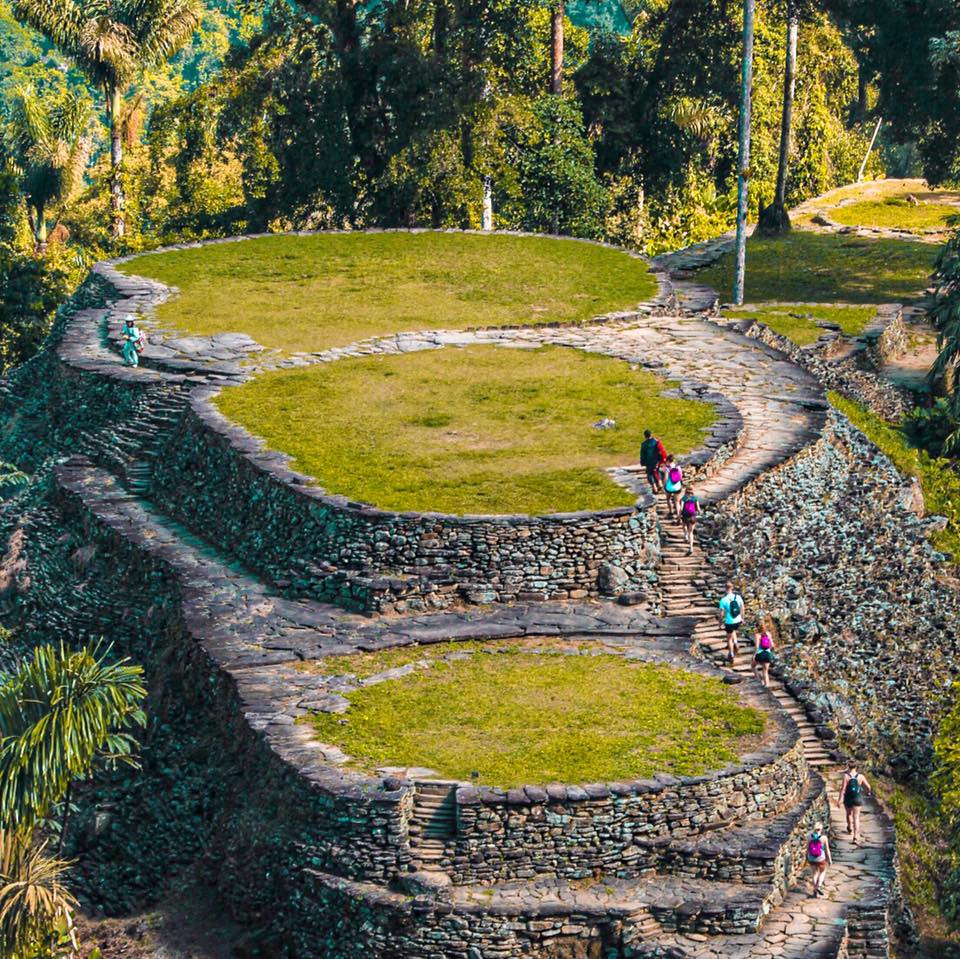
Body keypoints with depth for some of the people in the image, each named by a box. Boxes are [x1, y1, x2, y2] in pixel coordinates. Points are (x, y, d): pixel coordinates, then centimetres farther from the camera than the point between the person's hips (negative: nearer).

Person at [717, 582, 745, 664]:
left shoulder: (723, 599, -17)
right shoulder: (738, 597, -7)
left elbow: (721, 613, -13)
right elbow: (742, 608, 6)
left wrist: (720, 622, 2)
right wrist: (742, 618, 21)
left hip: (729, 622, -4)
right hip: (738, 620, 4)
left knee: (729, 638, 14)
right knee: (733, 631, 33)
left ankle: (731, 655, 18)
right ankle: (735, 642, 10)